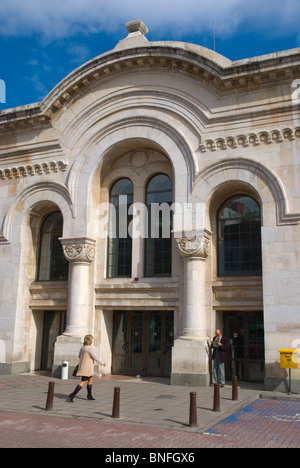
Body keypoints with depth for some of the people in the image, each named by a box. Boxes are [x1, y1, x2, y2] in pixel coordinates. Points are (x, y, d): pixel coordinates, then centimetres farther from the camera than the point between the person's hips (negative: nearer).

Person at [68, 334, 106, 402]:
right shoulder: (89, 348, -17)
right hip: (87, 367, -9)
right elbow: (94, 357, -16)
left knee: (91, 379, 20)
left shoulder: (82, 347, 7)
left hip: (82, 366, 9)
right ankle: (73, 395, -14)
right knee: (83, 382, -6)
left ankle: (89, 395, 25)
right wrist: (102, 363, -5)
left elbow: (79, 356, 19)